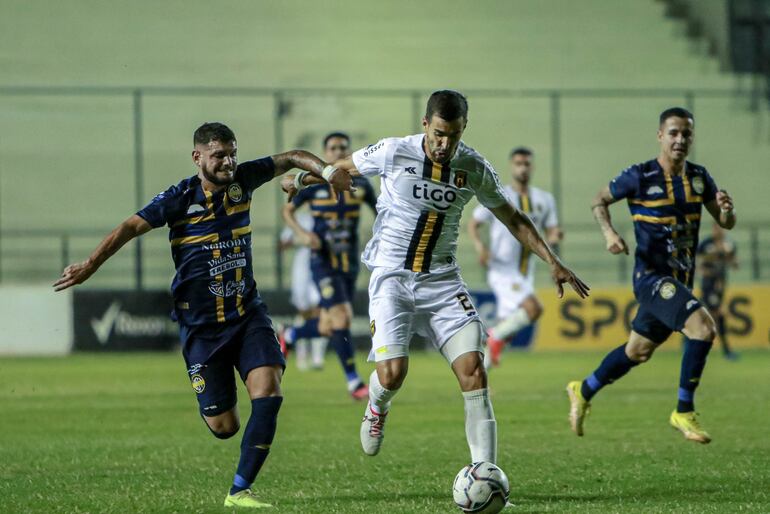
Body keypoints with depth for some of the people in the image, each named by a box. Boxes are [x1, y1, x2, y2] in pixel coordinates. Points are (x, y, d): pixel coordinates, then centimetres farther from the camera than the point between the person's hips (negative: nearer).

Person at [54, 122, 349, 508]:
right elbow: (132, 227, -16)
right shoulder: (180, 198, -11)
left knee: (268, 392, -19)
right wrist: (91, 265, -28)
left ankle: (240, 490, -10)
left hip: (247, 313, 3)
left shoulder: (243, 179, 0)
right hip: (200, 324, -3)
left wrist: (326, 171, -10)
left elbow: (291, 158, 9)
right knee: (224, 427, -1)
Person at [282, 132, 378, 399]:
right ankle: (353, 382, -13)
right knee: (341, 317, -18)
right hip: (323, 261, -4)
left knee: (328, 328, 8)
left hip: (349, 264, 4)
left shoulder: (360, 184, 2)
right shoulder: (313, 183, -5)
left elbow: (379, 210, 17)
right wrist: (302, 234, -12)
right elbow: (287, 210, 6)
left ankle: (289, 335, 40)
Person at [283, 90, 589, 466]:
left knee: (472, 368, -14)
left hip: (442, 280, 2)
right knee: (392, 373, -18)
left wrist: (553, 262, 5)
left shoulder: (475, 168, -3)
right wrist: (301, 179, 6)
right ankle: (376, 410, 22)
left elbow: (513, 219, 11)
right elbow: (344, 167, 11)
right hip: (392, 278, -2)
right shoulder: (393, 152, -10)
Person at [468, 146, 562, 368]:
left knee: (506, 331, 9)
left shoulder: (544, 200, 8)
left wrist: (554, 238, -15)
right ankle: (495, 336, -6)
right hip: (503, 271, -6)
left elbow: (550, 237, 9)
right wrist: (479, 245, -18)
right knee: (534, 308, -27)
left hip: (526, 275, 6)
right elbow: (473, 224, 1)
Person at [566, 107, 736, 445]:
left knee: (638, 351, 19)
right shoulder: (640, 177, -11)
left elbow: (726, 223, 9)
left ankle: (583, 391, 41)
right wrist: (609, 233, -16)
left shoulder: (699, 177, 4)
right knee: (703, 327, -26)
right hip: (651, 276, -7)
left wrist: (726, 210, -15)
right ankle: (684, 413, -15)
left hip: (680, 280, 7)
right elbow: (599, 201, 2)